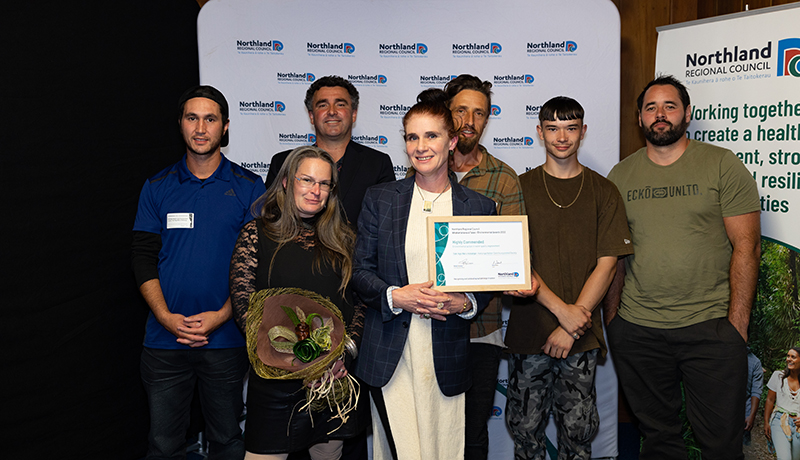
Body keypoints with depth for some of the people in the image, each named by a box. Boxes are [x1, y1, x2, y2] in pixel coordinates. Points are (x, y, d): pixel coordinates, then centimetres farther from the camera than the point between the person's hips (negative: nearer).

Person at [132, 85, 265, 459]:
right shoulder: (157, 188, 7)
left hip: (226, 339, -1)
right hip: (164, 338, 1)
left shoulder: (249, 188, 1)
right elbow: (144, 259, 3)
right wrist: (166, 317, -11)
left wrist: (221, 315, -12)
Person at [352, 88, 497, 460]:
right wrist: (396, 296, -13)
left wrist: (465, 303, -12)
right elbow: (360, 270, 5)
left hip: (447, 356, 1)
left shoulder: (479, 207, 6)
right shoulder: (380, 198, 6)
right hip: (390, 356, 0)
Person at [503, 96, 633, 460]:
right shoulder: (520, 189, 4)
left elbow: (607, 264, -1)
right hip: (528, 333, 0)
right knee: (525, 429, 7)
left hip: (581, 336, 0)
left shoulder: (603, 192, 5)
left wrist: (572, 328, -9)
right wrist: (561, 310, -12)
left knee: (577, 431, 6)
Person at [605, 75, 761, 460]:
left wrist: (737, 325, -11)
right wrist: (611, 319, 5)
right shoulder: (620, 176, 8)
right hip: (636, 331, 3)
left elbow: (746, 247, -5)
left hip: (712, 328, -2)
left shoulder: (722, 165, -1)